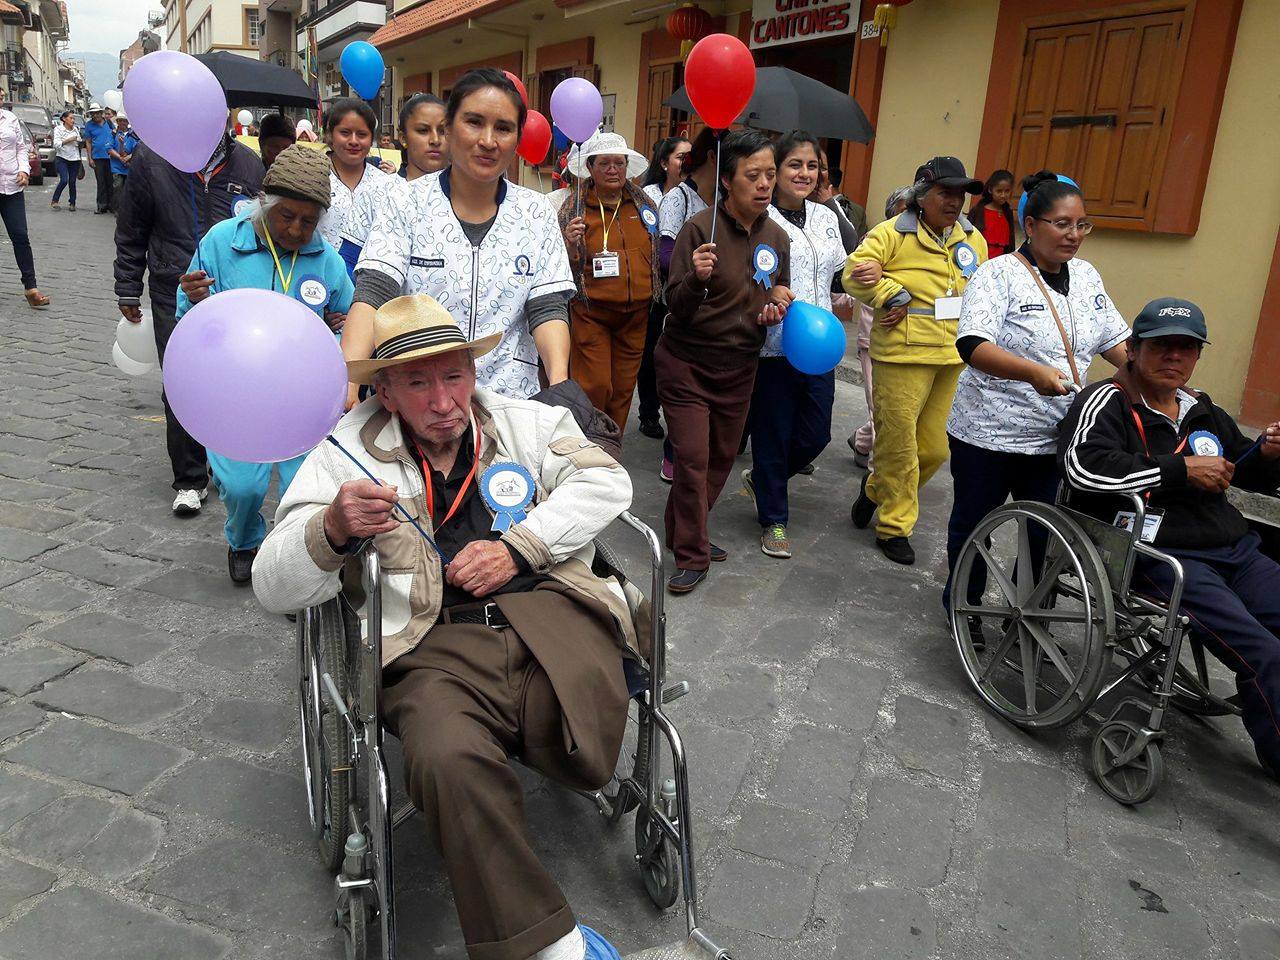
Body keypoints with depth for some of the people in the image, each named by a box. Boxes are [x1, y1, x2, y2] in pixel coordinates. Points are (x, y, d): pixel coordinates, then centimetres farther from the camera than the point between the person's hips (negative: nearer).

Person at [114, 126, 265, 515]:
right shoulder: (151, 159, -2)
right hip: (174, 296, -1)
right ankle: (190, 480, 10)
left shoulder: (247, 164, 1)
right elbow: (131, 233, 7)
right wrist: (128, 290, 7)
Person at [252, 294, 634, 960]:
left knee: (588, 750, -29)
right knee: (449, 761, -33)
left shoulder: (526, 422, 19)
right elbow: (274, 588, 5)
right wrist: (333, 528, -19)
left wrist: (517, 548, -7)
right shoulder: (347, 454, 10)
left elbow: (604, 480, 6)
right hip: (433, 645, -1)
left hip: (547, 612, 2)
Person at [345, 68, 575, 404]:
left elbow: (547, 309, 0)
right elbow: (373, 294, -9)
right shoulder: (405, 202, 2)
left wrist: (559, 384, -19)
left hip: (508, 399, 1)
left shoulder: (537, 213, 7)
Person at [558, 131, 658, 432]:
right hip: (590, 314, -4)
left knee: (623, 389, 10)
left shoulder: (644, 203, 8)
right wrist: (570, 244, -23)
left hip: (635, 315, 4)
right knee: (595, 388, -8)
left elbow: (660, 253, 22)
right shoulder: (574, 208, -3)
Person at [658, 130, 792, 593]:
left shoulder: (778, 238, 4)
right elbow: (676, 307, -16)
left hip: (739, 367, 6)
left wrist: (779, 303, -5)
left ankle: (686, 533, 33)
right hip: (687, 363, -6)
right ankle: (692, 555, 9)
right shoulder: (701, 228, -15)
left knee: (723, 456, 14)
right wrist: (696, 278, -36)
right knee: (693, 459, -6)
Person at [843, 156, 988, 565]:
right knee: (899, 444, 2)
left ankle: (875, 488, 34)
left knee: (936, 447, 8)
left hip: (954, 358, 6)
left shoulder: (974, 240, 13)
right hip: (903, 356, -6)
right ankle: (894, 527, 19)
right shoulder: (892, 233, -5)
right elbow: (854, 272, -14)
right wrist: (894, 297, -14)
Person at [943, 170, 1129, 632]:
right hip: (988, 434, -5)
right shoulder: (999, 274, -12)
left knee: (1048, 534, 10)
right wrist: (1034, 372, -39)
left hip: (1056, 438, 5)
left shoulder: (1086, 276, 9)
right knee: (973, 524, 13)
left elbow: (1115, 337, 18)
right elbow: (972, 344, -26)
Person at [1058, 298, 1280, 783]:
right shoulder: (1108, 401, -3)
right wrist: (1182, 470, -16)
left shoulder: (1203, 411, 19)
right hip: (1161, 557, -8)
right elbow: (1083, 465, -25)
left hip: (1236, 551, 8)